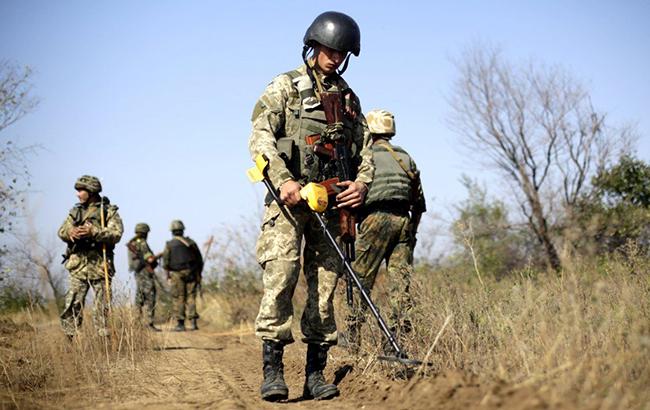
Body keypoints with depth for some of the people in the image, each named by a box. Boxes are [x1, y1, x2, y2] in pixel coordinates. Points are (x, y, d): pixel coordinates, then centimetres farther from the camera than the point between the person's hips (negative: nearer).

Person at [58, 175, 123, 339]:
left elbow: (116, 234, -12)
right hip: (78, 266, 3)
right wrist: (71, 232, -18)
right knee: (72, 306, -2)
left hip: (100, 265, -3)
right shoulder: (75, 211, 16)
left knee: (102, 307, 1)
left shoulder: (109, 211, 2)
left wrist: (93, 233, -24)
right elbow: (62, 231, 5)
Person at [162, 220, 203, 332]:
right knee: (191, 297, 5)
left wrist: (168, 275, 8)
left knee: (179, 299, 2)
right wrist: (198, 274, 17)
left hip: (177, 275, -2)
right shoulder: (191, 242, 6)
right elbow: (200, 260, 9)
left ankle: (180, 324, 1)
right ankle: (193, 322, -5)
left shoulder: (169, 245, -2)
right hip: (191, 274, 2)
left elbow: (165, 263, -5)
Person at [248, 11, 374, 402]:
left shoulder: (349, 98, 20)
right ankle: (272, 369, -13)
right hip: (289, 197, -4)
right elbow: (260, 137, -6)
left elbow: (365, 148, 18)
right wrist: (283, 180, -19)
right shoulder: (285, 86, 5)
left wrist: (362, 183, -2)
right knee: (280, 277, -15)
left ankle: (316, 373, 6)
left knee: (325, 284, 2)